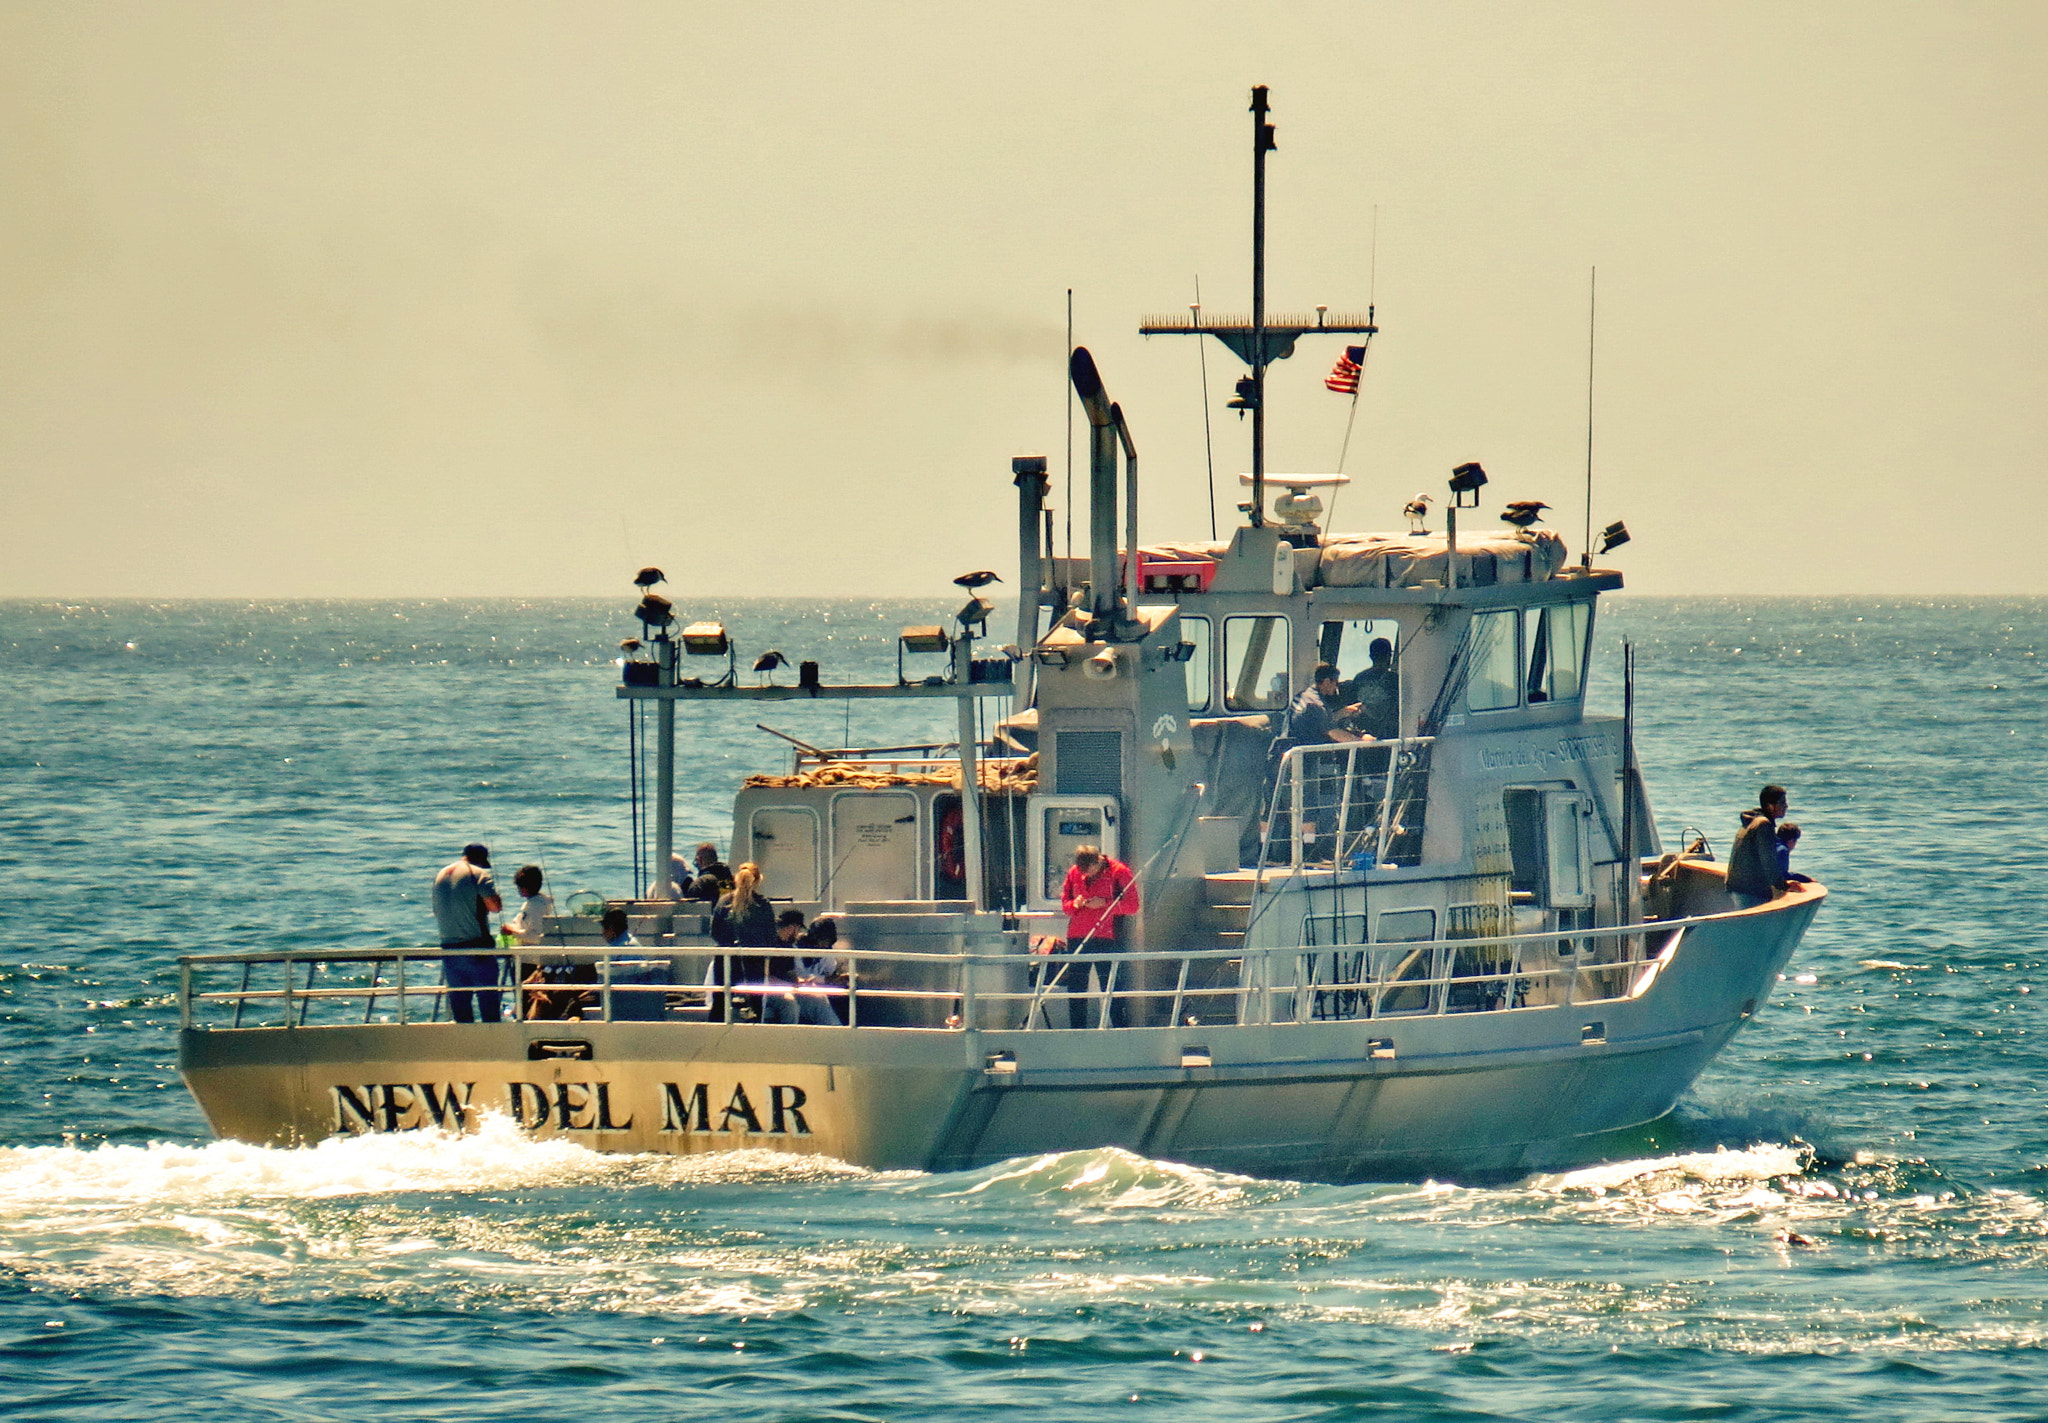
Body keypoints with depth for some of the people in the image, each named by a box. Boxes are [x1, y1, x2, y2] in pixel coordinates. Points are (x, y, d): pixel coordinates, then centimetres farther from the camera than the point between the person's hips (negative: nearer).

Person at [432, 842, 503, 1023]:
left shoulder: (440, 876, 14)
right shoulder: (479, 874, -7)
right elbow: (495, 906, -15)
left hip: (448, 947, 5)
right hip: (478, 946, -5)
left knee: (459, 1001, 8)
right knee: (488, 1000, -2)